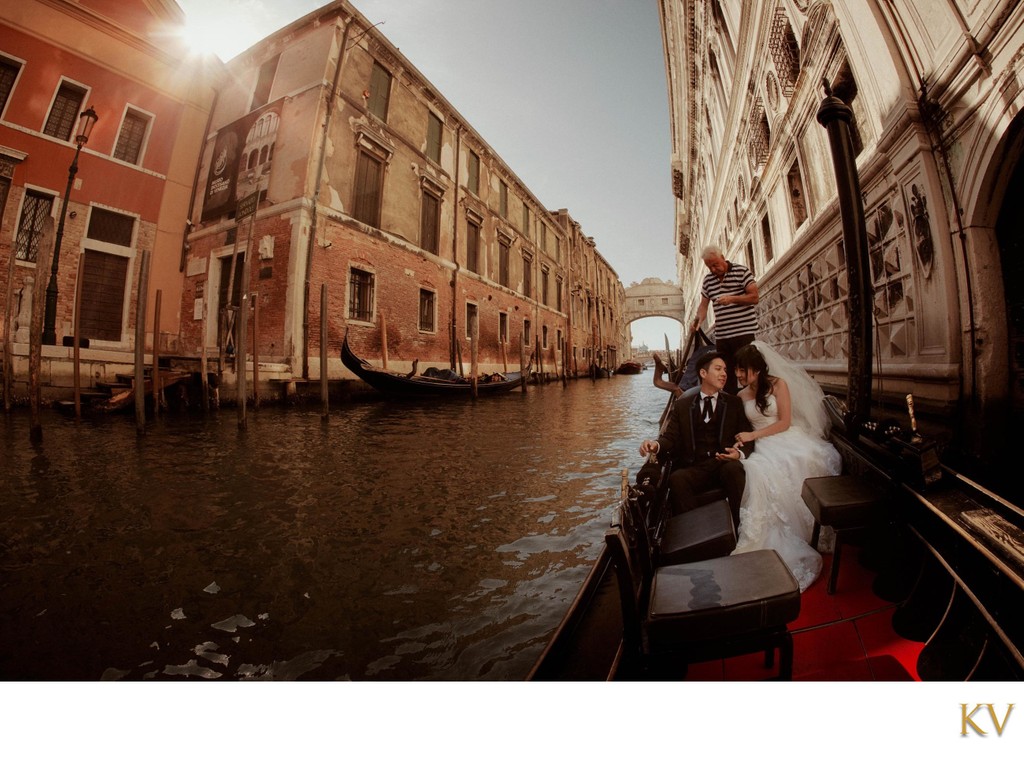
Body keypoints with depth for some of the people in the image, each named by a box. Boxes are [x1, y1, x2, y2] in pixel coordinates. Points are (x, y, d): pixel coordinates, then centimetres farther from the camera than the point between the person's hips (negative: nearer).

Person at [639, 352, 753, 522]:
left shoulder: (734, 403, 18)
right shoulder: (682, 405, 15)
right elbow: (671, 437, 7)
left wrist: (740, 454, -13)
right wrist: (656, 444, -18)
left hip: (725, 465, 1)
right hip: (694, 469, 0)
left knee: (733, 468, -34)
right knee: (676, 479, -32)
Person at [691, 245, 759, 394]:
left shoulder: (741, 271, -3)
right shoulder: (707, 280, 10)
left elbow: (755, 297, -6)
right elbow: (704, 305, 12)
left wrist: (732, 299, -20)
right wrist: (698, 319, -8)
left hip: (744, 332, -5)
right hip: (721, 336, 5)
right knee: (726, 375, 9)